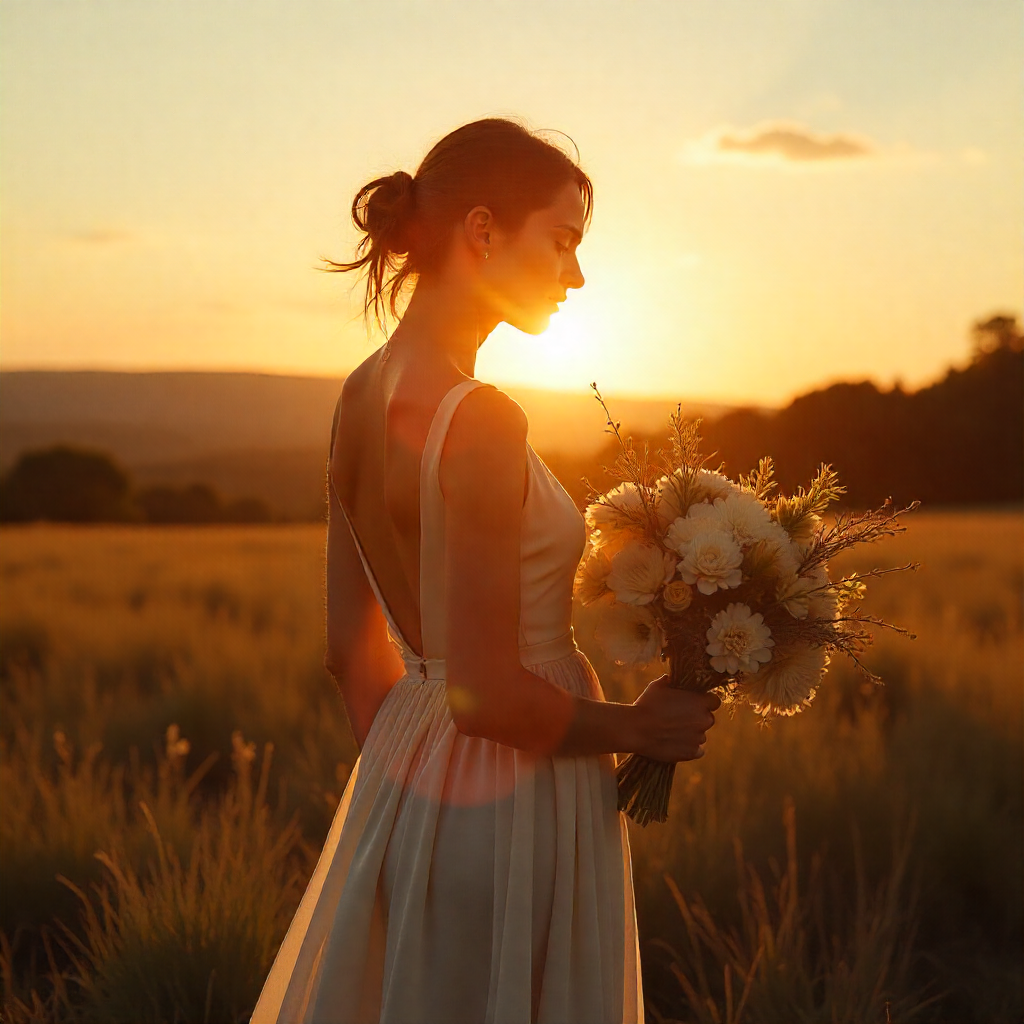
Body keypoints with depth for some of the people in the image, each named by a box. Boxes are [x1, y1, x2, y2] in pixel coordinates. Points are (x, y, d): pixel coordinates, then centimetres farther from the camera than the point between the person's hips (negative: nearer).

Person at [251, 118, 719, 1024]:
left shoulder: (364, 396, 4)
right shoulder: (479, 421, -22)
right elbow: (487, 696, -23)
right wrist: (640, 728, -8)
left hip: (402, 786, 8)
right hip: (508, 809, -8)